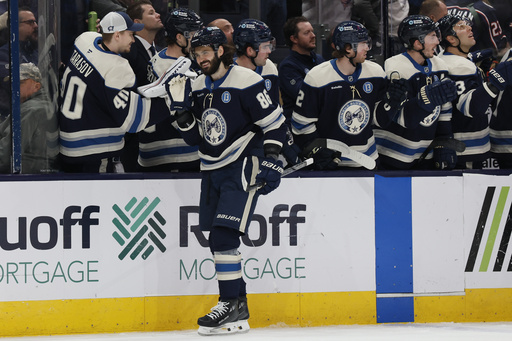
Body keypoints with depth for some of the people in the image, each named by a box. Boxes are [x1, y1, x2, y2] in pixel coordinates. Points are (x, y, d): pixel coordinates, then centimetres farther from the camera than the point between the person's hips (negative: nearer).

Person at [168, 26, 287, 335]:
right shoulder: (197, 88, 10)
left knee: (225, 234, -17)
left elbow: (274, 123, -9)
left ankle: (233, 305, -13)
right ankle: (237, 309, 14)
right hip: (213, 170, 8)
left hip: (243, 166, -8)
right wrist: (182, 110, -4)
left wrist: (271, 162, -17)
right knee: (218, 240, 7)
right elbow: (197, 138, 12)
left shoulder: (246, 82, -12)